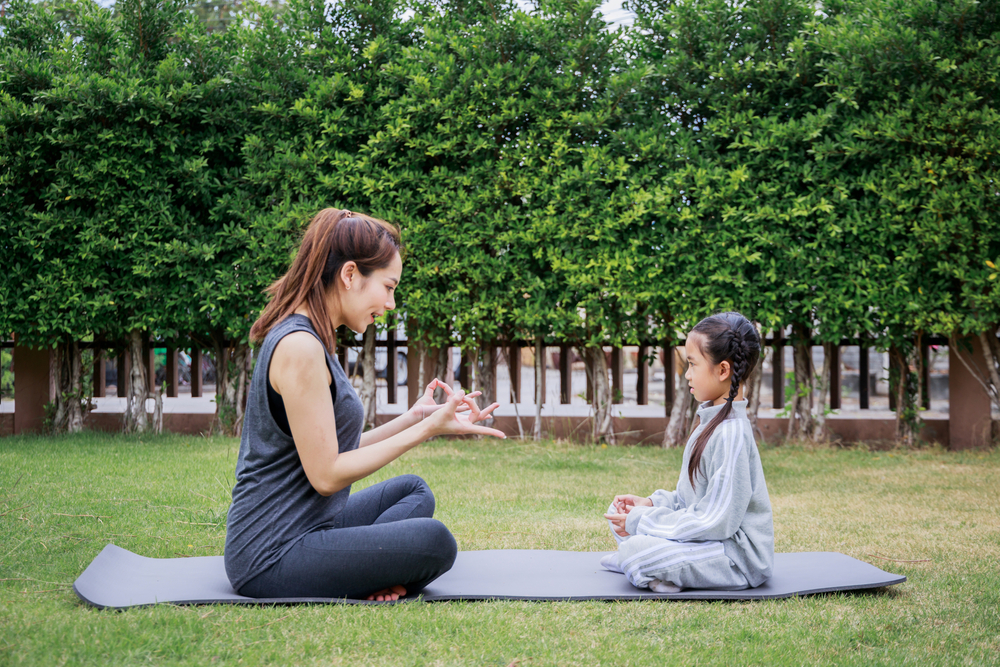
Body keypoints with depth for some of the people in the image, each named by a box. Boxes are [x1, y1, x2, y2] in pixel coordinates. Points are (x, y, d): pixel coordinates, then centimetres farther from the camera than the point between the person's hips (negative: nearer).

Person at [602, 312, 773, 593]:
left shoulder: (731, 434, -23)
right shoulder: (713, 420, 10)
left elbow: (716, 522, -24)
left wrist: (642, 521, -17)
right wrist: (651, 504, 3)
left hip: (739, 556, -10)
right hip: (710, 535, 10)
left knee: (636, 552, -30)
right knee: (618, 512, 11)